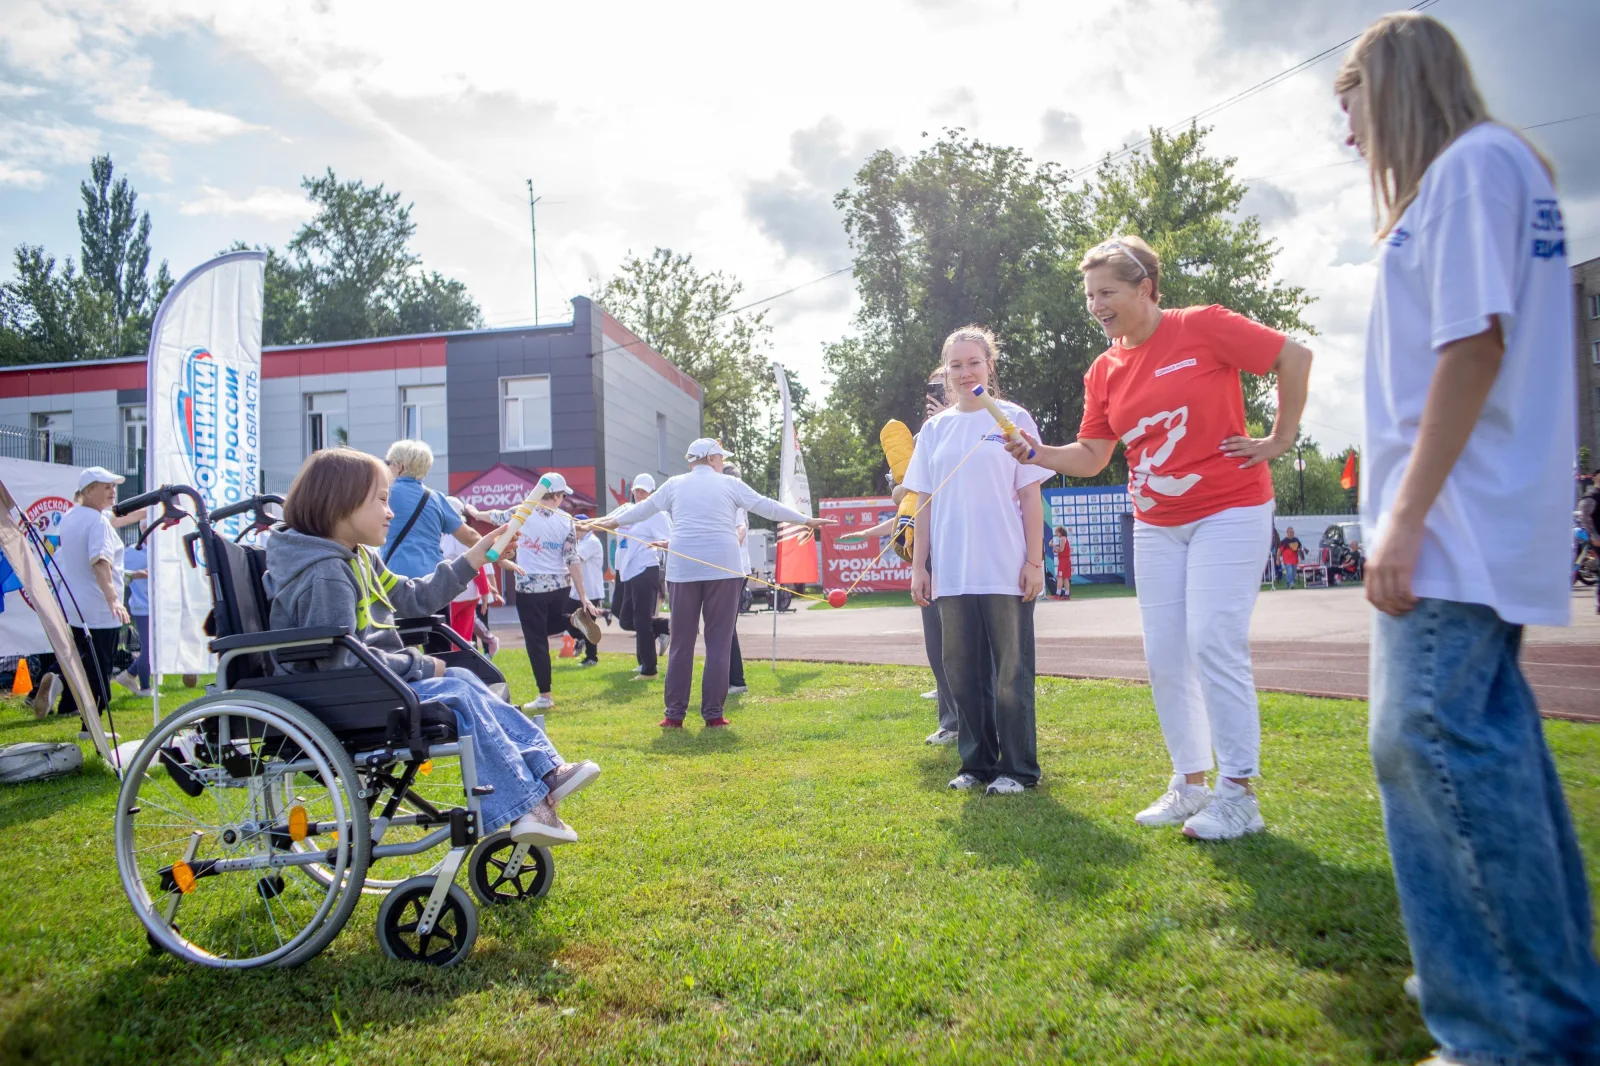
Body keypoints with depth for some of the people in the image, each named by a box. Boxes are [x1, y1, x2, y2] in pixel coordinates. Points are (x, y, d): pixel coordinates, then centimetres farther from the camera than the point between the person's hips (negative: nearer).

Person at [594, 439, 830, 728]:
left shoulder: (675, 485, 12)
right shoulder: (730, 484, 7)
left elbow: (643, 508, 23)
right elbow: (768, 506, 9)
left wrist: (614, 521, 40)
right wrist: (807, 520, 17)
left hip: (683, 570, 2)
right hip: (722, 568, -2)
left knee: (681, 642, 7)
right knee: (719, 642, 3)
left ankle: (675, 714, 8)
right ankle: (713, 713, 3)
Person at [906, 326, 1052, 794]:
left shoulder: (1013, 419, 2)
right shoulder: (934, 430, 11)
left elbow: (1031, 495, 0)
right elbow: (925, 503, 12)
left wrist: (1035, 561, -6)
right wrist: (918, 566, 7)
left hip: (1006, 572, -3)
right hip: (952, 575, 4)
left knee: (1011, 672, 2)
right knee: (963, 671, 9)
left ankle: (1018, 769, 12)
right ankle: (976, 764, 20)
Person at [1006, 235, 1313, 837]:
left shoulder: (1204, 328, -9)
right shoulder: (1104, 371, 7)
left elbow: (1294, 357, -4)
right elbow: (1091, 457, 6)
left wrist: (1280, 439, -4)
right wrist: (1037, 454, -11)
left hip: (1229, 510, -6)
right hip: (1155, 525, 6)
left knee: (1214, 644, -12)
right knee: (1163, 654, 6)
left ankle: (1238, 794, 1)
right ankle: (1190, 784, 19)